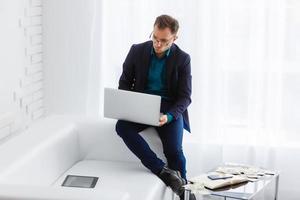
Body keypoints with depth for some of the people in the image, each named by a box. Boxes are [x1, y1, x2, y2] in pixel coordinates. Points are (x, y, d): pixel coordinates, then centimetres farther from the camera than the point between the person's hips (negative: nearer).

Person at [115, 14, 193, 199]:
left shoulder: (182, 59, -5)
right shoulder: (137, 51, -1)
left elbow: (185, 97, -5)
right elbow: (124, 82, 9)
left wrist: (168, 116, -25)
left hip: (170, 109, -2)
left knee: (174, 149, -26)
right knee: (122, 126, -30)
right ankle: (163, 171, -33)